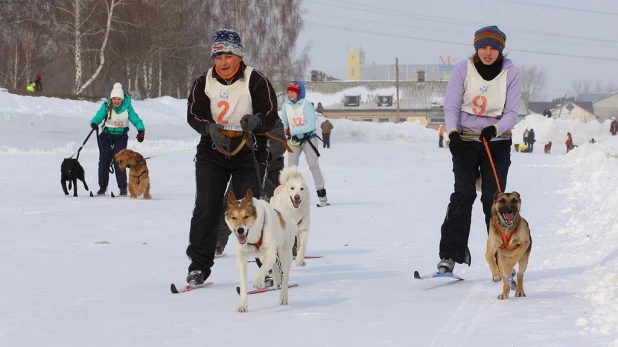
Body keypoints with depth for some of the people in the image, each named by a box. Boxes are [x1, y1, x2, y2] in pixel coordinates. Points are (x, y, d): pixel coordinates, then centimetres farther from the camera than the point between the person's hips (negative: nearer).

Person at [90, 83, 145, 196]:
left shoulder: (127, 107, -9)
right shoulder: (106, 106, -9)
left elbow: (135, 119, -12)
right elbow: (99, 116, -18)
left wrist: (141, 130, -29)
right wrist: (94, 123, -40)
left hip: (121, 137, -1)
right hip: (106, 136, 1)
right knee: (104, 161, 2)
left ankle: (123, 188, -5)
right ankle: (102, 186, 12)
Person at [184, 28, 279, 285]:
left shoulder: (255, 81, -5)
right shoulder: (204, 82, 3)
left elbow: (270, 115, -12)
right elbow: (194, 114, -6)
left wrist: (255, 121, -36)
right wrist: (211, 128, -28)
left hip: (247, 152, -2)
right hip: (211, 152, 2)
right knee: (206, 208, -3)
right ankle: (199, 266, 3)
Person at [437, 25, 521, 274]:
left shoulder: (511, 74, -4)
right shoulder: (463, 69, -5)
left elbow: (511, 113, -6)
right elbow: (451, 106, -5)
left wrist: (494, 129, -25)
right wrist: (452, 133, -22)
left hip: (497, 142, 1)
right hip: (465, 140, 0)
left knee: (493, 198, -5)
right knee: (463, 194, -13)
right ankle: (450, 254, -14)